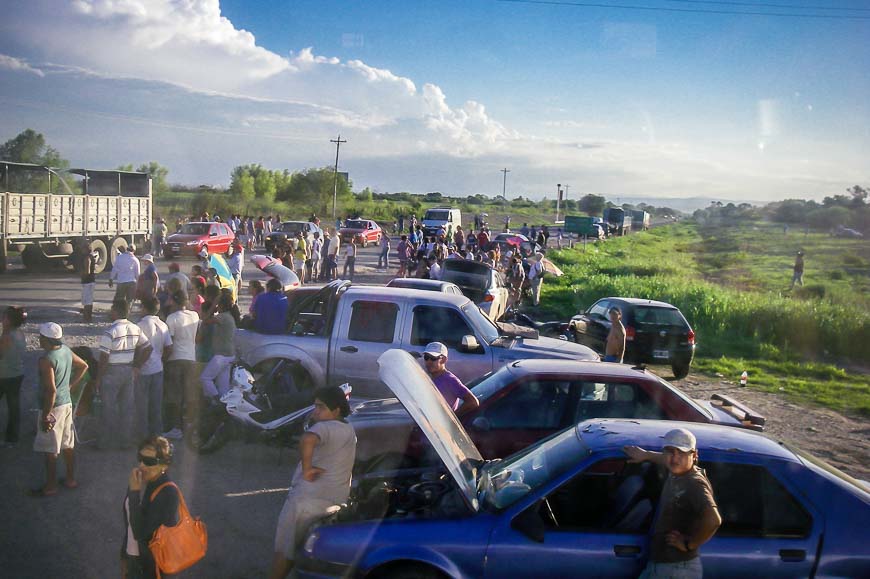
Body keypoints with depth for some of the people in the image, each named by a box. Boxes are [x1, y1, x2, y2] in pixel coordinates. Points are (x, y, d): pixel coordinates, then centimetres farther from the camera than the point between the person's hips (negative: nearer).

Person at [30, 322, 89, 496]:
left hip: (53, 406, -8)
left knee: (50, 450, 4)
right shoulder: (66, 351, 1)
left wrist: (45, 415, -19)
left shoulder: (46, 359, -23)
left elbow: (51, 390, -26)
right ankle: (71, 479, 29)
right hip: (67, 403, 8)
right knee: (67, 445, 18)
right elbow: (83, 366, 16)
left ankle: (50, 487, 14)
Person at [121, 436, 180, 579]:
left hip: (152, 564, -6)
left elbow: (140, 533, -27)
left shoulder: (168, 492, -26)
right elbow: (129, 524, 8)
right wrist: (125, 555, 16)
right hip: (132, 556, 6)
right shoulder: (141, 481, -5)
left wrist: (134, 492, -27)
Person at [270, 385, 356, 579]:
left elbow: (307, 440, -38)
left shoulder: (325, 427, -15)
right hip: (333, 501, 8)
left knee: (285, 548, 6)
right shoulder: (349, 431, 13)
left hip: (307, 498, -8)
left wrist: (306, 469, -27)